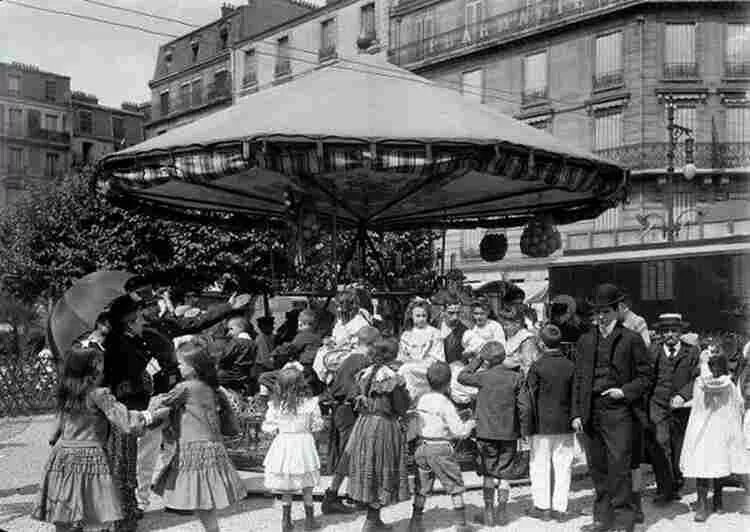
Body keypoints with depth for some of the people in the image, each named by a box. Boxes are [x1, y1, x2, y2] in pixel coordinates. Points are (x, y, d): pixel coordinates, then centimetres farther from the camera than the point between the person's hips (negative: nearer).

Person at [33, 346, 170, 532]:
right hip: (89, 457, -7)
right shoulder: (99, 393, -10)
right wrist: (154, 414, -5)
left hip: (62, 455, 7)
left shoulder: (66, 393, 11)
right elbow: (126, 421, -14)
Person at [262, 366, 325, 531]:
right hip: (303, 443, -1)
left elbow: (266, 426, 0)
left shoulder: (275, 405, -9)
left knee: (286, 488, 13)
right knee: (307, 486, 14)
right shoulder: (310, 403, -12)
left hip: (283, 444, 1)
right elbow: (317, 425, -2)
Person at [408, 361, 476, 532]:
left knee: (422, 487, 15)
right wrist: (470, 424, 5)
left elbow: (415, 424, 10)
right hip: (440, 449, -5)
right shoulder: (445, 403, -14)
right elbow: (459, 431, -14)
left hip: (421, 447, 6)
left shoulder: (421, 400, 4)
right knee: (455, 486, 8)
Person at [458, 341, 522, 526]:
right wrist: (522, 429, 8)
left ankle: (489, 512, 13)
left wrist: (477, 360, 9)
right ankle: (502, 512, 14)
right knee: (504, 473, 12)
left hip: (487, 432, -1)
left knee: (488, 474, 11)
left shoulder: (484, 377, -10)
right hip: (509, 433, 2)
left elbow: (462, 377, 5)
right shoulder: (515, 377, -5)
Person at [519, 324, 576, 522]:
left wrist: (526, 427, -3)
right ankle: (560, 508, 12)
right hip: (565, 424, 3)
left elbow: (529, 400, -9)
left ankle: (542, 506, 12)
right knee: (563, 466, 9)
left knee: (540, 465, 8)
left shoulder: (537, 367, -11)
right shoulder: (570, 366, -1)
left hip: (542, 425, -3)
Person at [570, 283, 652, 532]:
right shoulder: (585, 341, 14)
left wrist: (625, 392, -11)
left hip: (617, 411, -4)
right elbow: (578, 379, 14)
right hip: (590, 412, 4)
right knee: (597, 468, 10)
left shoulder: (631, 339, 2)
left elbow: (645, 375, 5)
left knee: (619, 467, -5)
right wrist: (576, 413, 8)